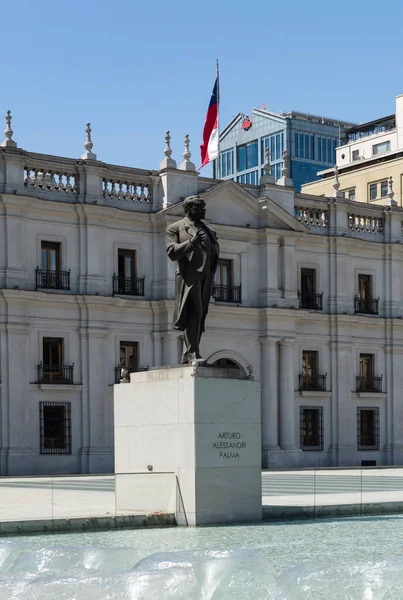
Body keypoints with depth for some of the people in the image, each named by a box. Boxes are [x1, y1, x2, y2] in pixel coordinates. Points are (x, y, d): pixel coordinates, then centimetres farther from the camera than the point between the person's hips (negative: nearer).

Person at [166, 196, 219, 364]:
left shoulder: (208, 231, 26)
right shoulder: (175, 228, 7)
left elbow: (214, 253, 31)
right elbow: (172, 252, -5)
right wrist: (190, 242, -20)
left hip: (206, 279, 7)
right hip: (189, 277, -7)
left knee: (199, 316, 3)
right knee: (194, 313, -19)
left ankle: (187, 357, 6)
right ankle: (193, 354, -24)